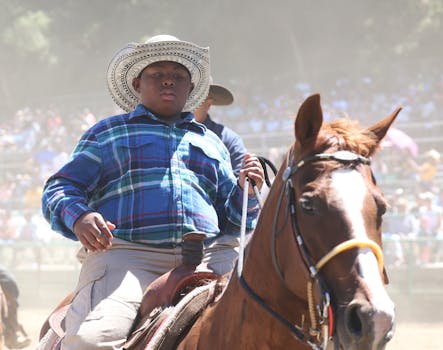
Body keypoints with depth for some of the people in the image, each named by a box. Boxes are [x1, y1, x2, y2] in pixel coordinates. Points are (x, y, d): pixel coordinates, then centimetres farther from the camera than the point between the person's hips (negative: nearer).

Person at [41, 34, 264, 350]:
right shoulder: (107, 132, 23)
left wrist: (247, 190, 6)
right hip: (125, 255, -3)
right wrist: (78, 218, -10)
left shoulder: (212, 143, 30)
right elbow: (58, 191, 14)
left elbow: (233, 217, 30)